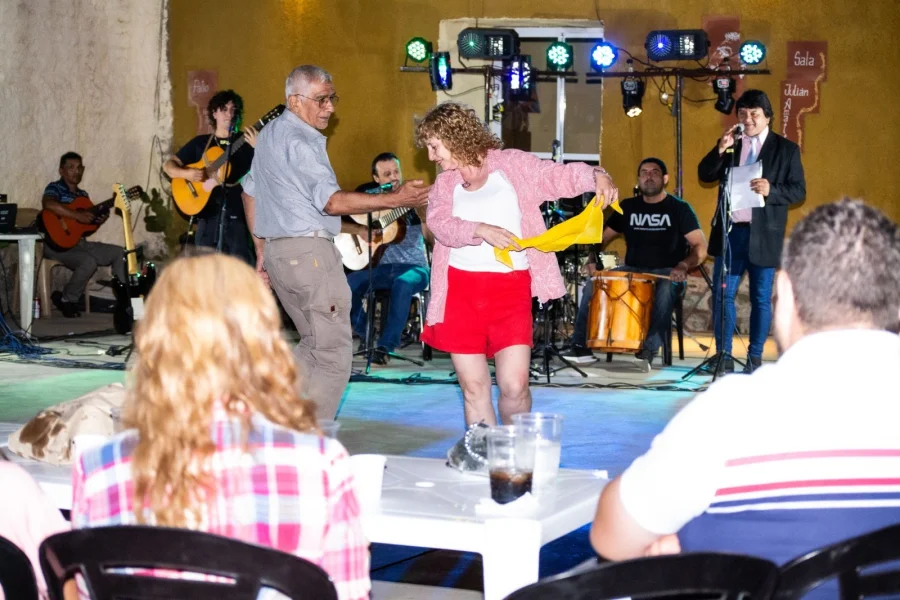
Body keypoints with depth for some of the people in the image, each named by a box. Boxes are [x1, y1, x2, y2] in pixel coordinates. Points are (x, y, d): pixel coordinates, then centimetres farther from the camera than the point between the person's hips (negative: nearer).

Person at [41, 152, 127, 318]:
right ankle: (65, 300, -12)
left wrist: (100, 220, -1)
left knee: (119, 252, -2)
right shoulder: (55, 188, -5)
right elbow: (48, 204, -30)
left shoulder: (83, 195, 18)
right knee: (89, 262, -33)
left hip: (80, 242, 8)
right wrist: (77, 215, -30)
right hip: (58, 244, -8)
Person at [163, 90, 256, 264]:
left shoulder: (245, 142, 6)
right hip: (208, 216, 3)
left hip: (238, 217, -3)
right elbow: (168, 166, 13)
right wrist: (186, 173, -8)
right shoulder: (200, 143, 13)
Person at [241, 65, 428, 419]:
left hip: (277, 249, 10)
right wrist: (395, 200, -23)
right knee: (334, 354, -4)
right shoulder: (300, 141, -14)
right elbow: (331, 201, -22)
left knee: (315, 344, 19)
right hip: (309, 251, -10)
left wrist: (262, 251, 26)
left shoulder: (270, 134, 17)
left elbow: (250, 192, 24)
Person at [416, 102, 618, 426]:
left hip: (510, 289, -3)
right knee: (473, 387, 3)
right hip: (459, 289, 3)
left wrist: (596, 175, -21)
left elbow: (561, 175, -1)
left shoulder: (512, 165, 5)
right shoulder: (444, 184, 12)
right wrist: (481, 230, -23)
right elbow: (440, 224, -5)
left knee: (514, 385, -8)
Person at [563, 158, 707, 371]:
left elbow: (701, 248, -9)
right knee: (592, 285, -19)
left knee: (665, 290, -39)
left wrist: (683, 265, -28)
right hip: (632, 271, 4)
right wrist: (592, 259, -7)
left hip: (667, 273, -4)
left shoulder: (679, 208, -3)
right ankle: (581, 346, -16)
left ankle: (648, 351, -41)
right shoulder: (628, 207, 9)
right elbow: (602, 237, 14)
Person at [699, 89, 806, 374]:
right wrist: (720, 150, -13)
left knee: (761, 298, 4)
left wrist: (771, 190, -20)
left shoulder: (786, 149, 1)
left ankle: (755, 357, 12)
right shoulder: (729, 144, 10)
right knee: (722, 294, 2)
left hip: (763, 234, -2)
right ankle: (723, 355, 8)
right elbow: (705, 175, 3)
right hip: (729, 231, 3)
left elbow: (799, 190, -2)